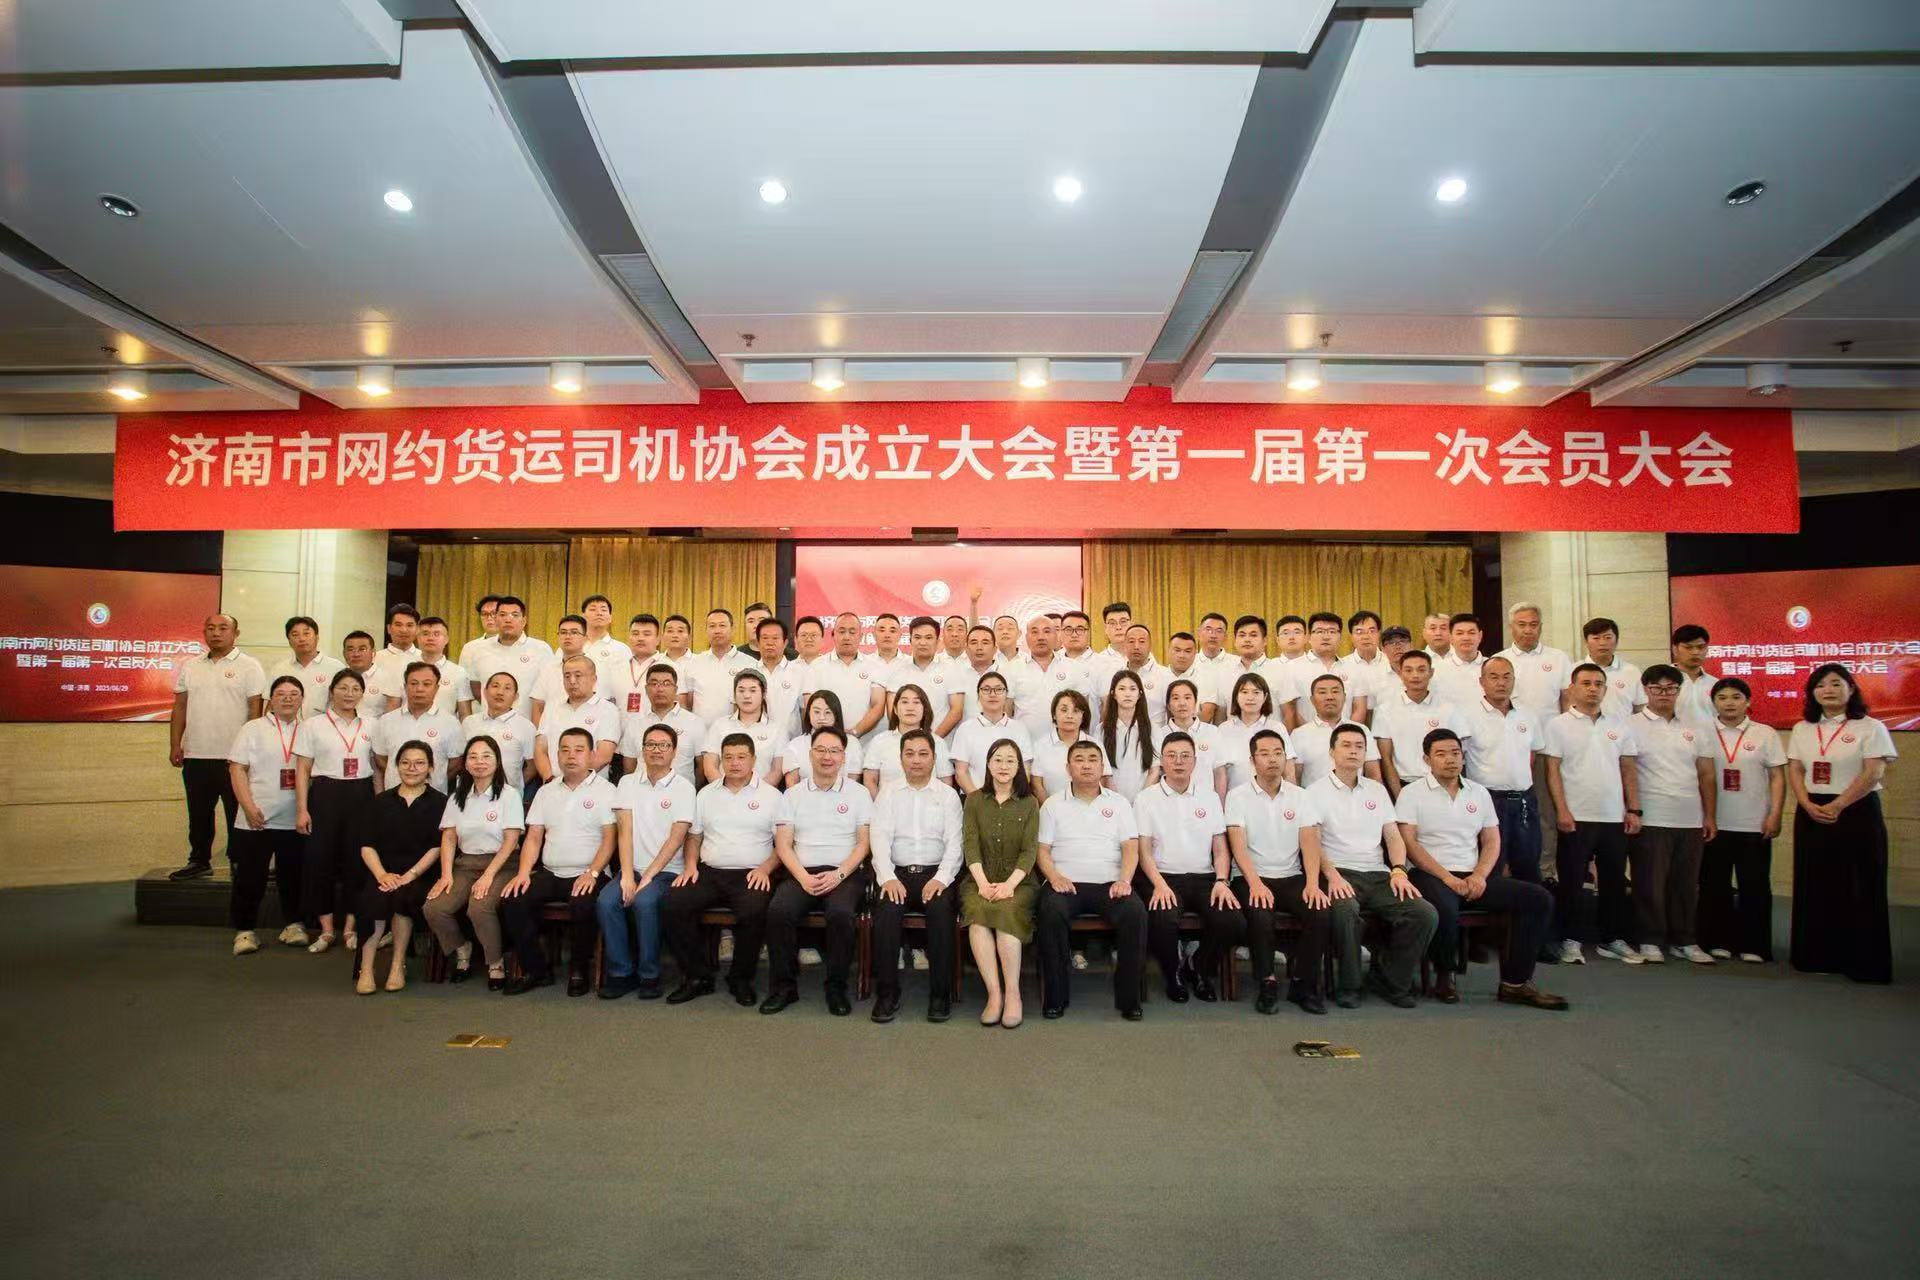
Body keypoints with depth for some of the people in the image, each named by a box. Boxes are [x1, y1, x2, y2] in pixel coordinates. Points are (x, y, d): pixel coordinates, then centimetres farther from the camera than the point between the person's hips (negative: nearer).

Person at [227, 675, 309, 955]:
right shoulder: (252, 729, 2)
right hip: (256, 820, -2)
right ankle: (245, 930, 14)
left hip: (295, 821, 2)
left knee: (292, 876, 10)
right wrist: (249, 807, -13)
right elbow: (237, 769, -3)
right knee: (250, 877, 2)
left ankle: (293, 925, 22)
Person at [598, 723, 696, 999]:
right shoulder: (627, 783, 9)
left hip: (667, 871, -3)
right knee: (606, 901, -24)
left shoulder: (683, 787, -1)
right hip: (633, 869, 3)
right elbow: (624, 831, -1)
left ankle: (649, 975, -13)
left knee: (644, 901, -31)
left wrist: (647, 877, -15)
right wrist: (627, 876, -12)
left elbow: (676, 838, -8)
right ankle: (621, 973, -8)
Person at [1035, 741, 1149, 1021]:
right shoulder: (1053, 805, 14)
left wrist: (1124, 880, -11)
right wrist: (1054, 877, -12)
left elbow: (1131, 848, 7)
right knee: (1051, 912, -33)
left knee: (1136, 912, -30)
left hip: (1109, 884, 1)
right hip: (1066, 883, -1)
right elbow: (1042, 849, 8)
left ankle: (1129, 997, -17)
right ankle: (1055, 997, -20)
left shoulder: (1118, 802, 16)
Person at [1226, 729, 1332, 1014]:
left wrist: (1312, 883, -18)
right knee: (1260, 916, -33)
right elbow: (1238, 844, -11)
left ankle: (1304, 983, -5)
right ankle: (1267, 983, -12)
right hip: (1252, 878, -3)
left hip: (1291, 877, 3)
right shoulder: (1238, 796, 0)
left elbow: (1310, 841, -2)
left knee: (1322, 912, -24)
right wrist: (1255, 883, -25)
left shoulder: (1300, 796, 8)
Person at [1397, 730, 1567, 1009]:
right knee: (1445, 907, -38)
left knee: (1539, 899, -11)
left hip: (1474, 878, 6)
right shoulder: (1412, 793, 1)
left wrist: (1480, 875, -5)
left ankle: (1514, 983, -7)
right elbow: (1409, 843, -8)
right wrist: (1448, 877, -16)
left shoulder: (1479, 793, 16)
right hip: (1431, 876, -5)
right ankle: (1444, 977, -10)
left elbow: (1492, 841, 15)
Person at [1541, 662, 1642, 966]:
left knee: (1614, 881, 11)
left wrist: (1633, 810, 4)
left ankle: (1614, 939, 23)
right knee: (1572, 882, 1)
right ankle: (1571, 940, 9)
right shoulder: (1559, 725, -2)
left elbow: (1629, 770, 12)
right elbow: (1552, 770, -5)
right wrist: (1561, 810, -12)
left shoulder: (1619, 726, 11)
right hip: (1576, 818, -4)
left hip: (1614, 818, 4)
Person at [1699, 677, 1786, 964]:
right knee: (1714, 884, 6)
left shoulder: (1765, 733, 3)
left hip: (1754, 825, 0)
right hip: (1714, 824, 1)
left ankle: (1753, 945, 14)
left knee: (1755, 886, 5)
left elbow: (1778, 777, 2)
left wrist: (1775, 815, -7)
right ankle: (1718, 941, 16)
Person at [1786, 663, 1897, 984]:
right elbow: (1794, 770, 5)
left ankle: (1864, 962, 7)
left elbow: (1872, 773, -11)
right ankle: (1816, 956, 13)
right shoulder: (1802, 729, 10)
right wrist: (1809, 806, -10)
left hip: (1856, 812, -4)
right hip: (1811, 815, 4)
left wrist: (1836, 807, -17)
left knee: (1860, 889, -1)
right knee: (1814, 887, 6)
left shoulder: (1870, 728, -3)